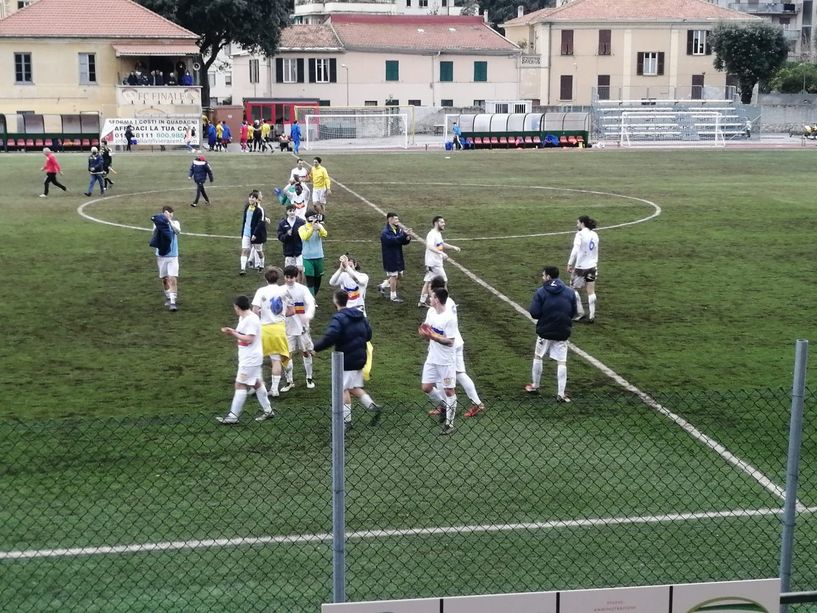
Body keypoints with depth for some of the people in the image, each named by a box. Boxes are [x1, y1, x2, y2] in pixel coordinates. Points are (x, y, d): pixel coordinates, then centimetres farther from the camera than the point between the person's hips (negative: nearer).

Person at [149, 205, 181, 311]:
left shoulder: (175, 223, 0)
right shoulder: (157, 224, -1)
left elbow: (178, 231, -22)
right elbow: (155, 233, -20)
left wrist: (169, 220, -33)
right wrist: (158, 224, -37)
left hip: (173, 256, -1)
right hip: (161, 255, 1)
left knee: (173, 278, -11)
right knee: (164, 278, 10)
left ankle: (172, 301, -12)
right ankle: (168, 297, 31)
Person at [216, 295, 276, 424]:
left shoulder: (251, 319, -20)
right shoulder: (243, 318, 11)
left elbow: (249, 339, -24)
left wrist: (234, 334, -18)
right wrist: (232, 332, 0)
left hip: (250, 359, -10)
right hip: (248, 358, 10)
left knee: (240, 385, -8)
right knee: (256, 383, 15)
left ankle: (233, 416, -6)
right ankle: (268, 410, 24)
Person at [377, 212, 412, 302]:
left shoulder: (398, 230, 7)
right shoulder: (385, 232, -16)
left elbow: (404, 242, 5)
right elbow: (392, 240, -33)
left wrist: (408, 238, -18)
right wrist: (404, 235, -38)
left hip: (398, 257, 8)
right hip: (390, 257, -8)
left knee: (399, 275, 15)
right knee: (394, 276, 0)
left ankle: (382, 286, 32)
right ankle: (393, 296, 14)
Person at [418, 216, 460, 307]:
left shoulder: (438, 234, 13)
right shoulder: (432, 234, -20)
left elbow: (442, 244, 31)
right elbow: (430, 246, -37)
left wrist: (453, 247, 23)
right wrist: (441, 253, -47)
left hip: (436, 262, 10)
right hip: (434, 263, -10)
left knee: (428, 282, 11)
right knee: (443, 280, 0)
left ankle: (422, 302, 15)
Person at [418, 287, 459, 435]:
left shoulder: (449, 318, -21)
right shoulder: (431, 312, 2)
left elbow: (450, 341, -22)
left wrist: (431, 335, -28)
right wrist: (424, 333, -12)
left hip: (446, 361, -7)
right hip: (432, 358, 7)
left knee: (449, 390, 3)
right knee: (426, 387, 9)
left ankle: (449, 423, 13)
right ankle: (445, 407, 33)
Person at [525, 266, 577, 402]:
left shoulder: (541, 292, -11)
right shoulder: (570, 292, -1)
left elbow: (534, 313, -14)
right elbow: (573, 313, 6)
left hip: (545, 332, -2)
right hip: (563, 334, 2)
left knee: (537, 358, 19)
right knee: (562, 363, 5)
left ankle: (535, 386, 30)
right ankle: (561, 394, 2)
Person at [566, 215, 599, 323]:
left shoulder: (580, 234, -13)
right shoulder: (594, 235, 9)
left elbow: (575, 250, -20)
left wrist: (570, 264, -16)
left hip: (581, 267, -7)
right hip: (592, 266, 7)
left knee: (574, 289, 9)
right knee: (591, 292, 7)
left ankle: (580, 313, 8)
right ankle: (591, 316, 7)